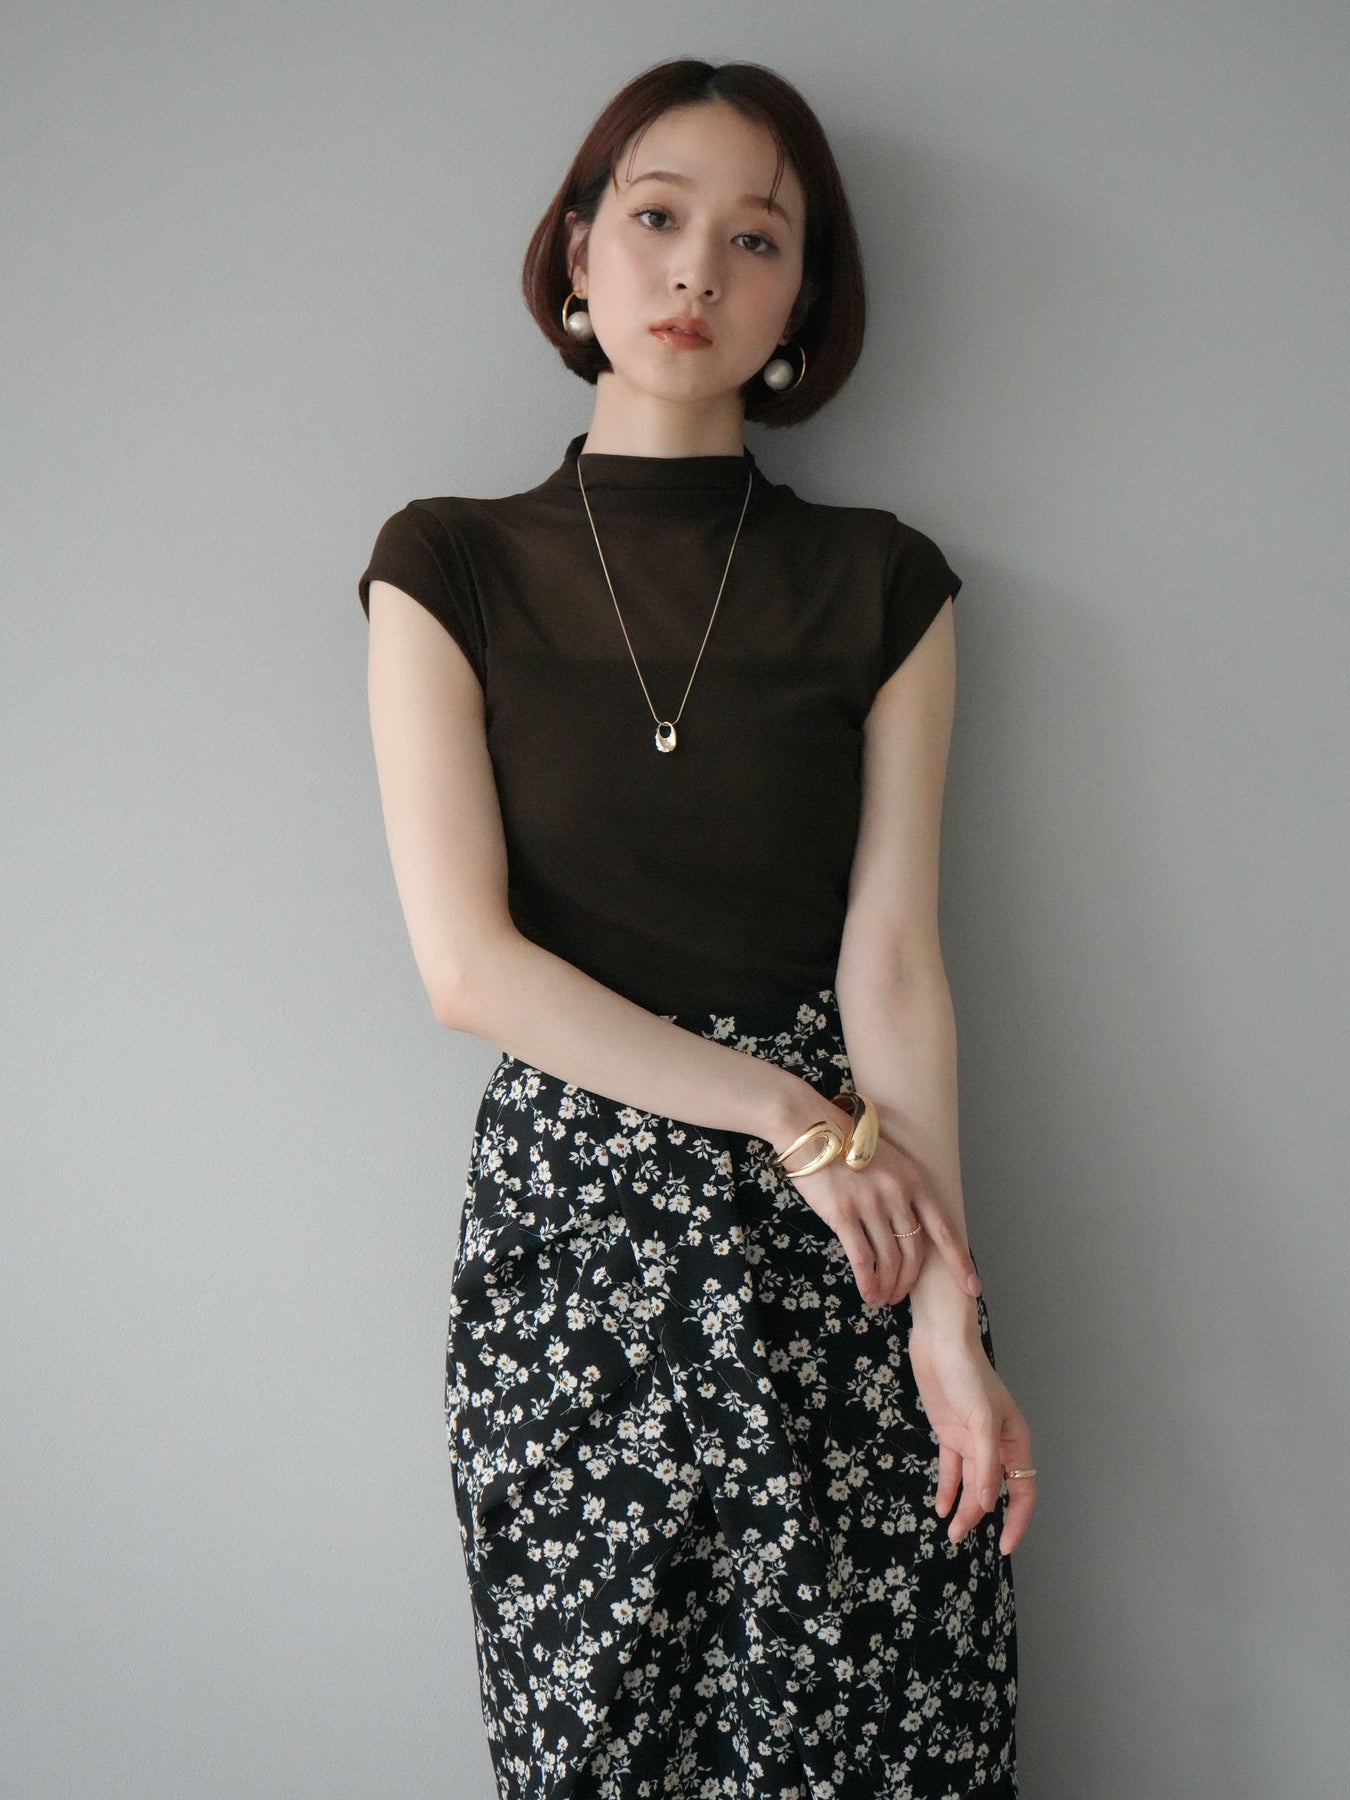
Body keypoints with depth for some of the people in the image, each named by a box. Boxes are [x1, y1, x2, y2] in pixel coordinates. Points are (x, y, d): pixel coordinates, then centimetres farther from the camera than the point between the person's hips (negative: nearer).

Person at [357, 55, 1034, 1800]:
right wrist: (784, 1112, -11)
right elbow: (467, 960, -7)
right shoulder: (450, 567, 1)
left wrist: (948, 1306, -12)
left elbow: (891, 957, -3)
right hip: (570, 1201, 0)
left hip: (846, 1208, 1)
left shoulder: (882, 585, 3)